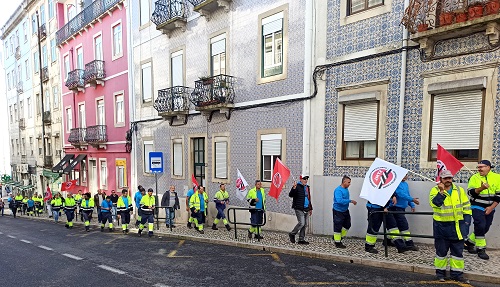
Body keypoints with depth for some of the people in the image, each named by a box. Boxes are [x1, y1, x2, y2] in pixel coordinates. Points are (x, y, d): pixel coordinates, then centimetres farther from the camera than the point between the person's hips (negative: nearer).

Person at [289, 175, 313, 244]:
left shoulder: (307, 187, 18)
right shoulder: (297, 186, -7)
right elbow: (290, 195, -18)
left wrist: (310, 208, 25)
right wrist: (294, 188, -33)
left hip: (306, 209, 8)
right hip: (299, 209, -8)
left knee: (305, 225, 8)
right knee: (301, 223, -12)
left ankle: (301, 239, 17)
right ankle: (292, 234, 9)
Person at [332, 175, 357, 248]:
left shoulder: (346, 189, 5)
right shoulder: (338, 190, -23)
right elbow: (340, 200, -34)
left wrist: (352, 201, 6)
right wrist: (350, 201, -31)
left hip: (345, 211, 9)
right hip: (338, 211, -9)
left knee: (347, 225, 16)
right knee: (338, 227, 1)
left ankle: (340, 238, 32)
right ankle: (337, 243, 13)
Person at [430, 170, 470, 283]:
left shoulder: (459, 190, 6)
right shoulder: (435, 190, -5)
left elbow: (466, 206, 10)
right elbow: (434, 203, -21)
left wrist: (466, 221, 4)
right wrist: (442, 191, -25)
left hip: (457, 226, 3)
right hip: (441, 226, -3)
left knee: (458, 251, 10)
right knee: (441, 250, 7)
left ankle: (457, 273, 22)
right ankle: (440, 272, 20)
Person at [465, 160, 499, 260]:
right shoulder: (474, 178, -6)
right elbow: (470, 193, -12)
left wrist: (492, 207, -7)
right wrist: (481, 188, -30)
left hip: (490, 208, 4)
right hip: (477, 207, -3)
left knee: (485, 228, 9)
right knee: (480, 226, -12)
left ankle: (470, 241, 27)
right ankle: (481, 249, 1)